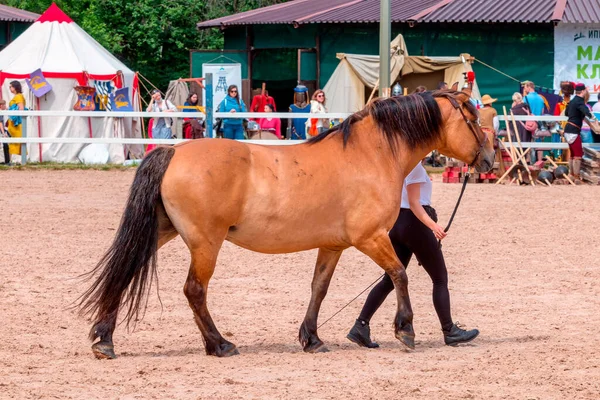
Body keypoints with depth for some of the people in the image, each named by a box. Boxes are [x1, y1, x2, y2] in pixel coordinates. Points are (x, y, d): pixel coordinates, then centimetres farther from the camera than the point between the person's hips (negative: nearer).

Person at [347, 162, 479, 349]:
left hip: (397, 222, 9)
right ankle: (449, 331, 7)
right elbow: (414, 202, -20)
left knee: (390, 279, 9)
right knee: (440, 279, 4)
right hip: (415, 223, -9)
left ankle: (361, 326, 0)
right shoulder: (414, 165, -15)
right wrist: (432, 225, -28)